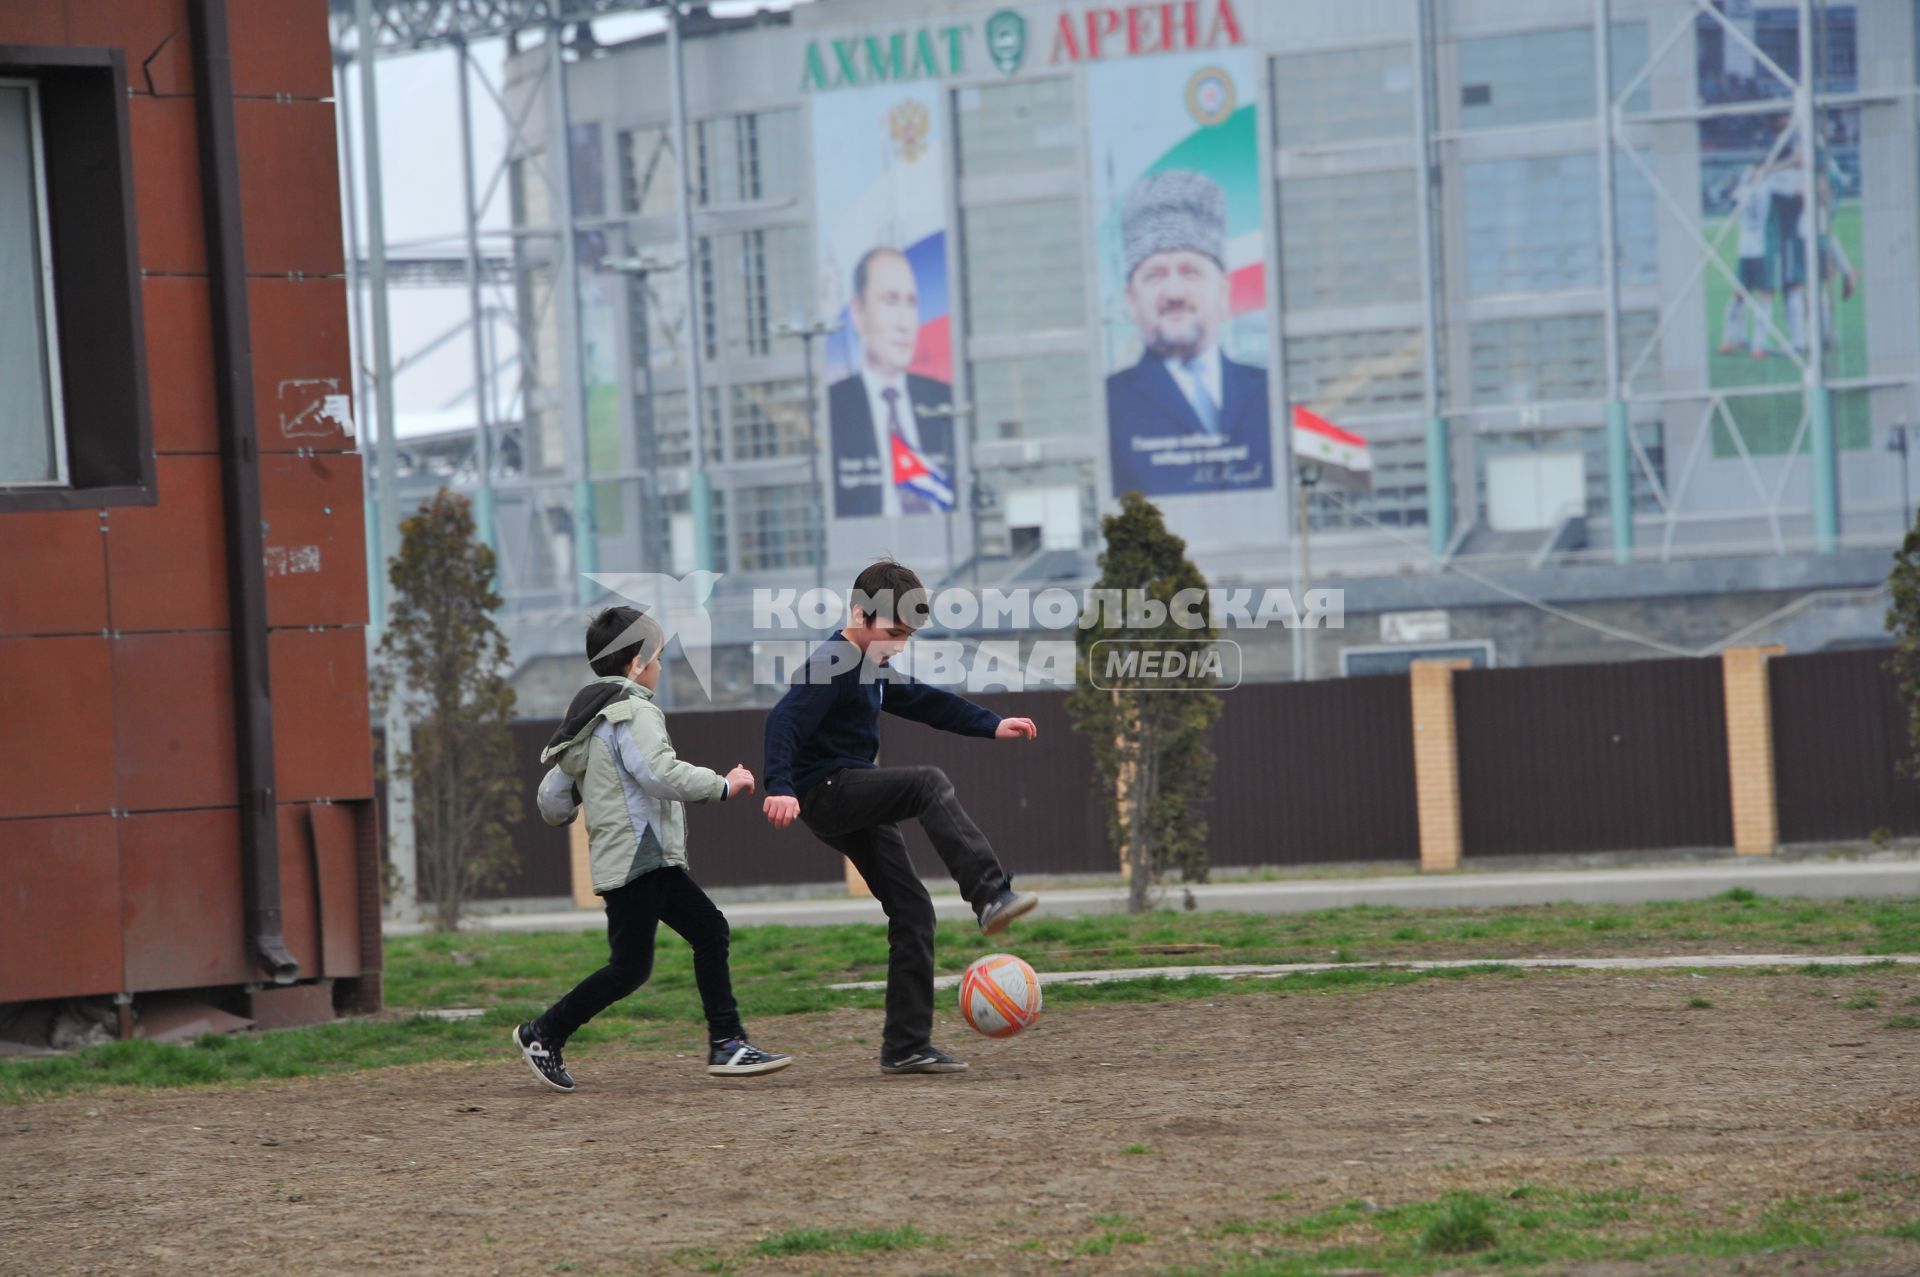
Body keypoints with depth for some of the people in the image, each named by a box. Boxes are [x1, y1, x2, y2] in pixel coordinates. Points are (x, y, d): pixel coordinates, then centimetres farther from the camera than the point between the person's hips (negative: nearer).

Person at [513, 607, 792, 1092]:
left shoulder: (588, 715, 17)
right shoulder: (632, 712, -12)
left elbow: (552, 797, 14)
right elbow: (660, 773, -24)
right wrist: (723, 785, -14)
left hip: (653, 862, 10)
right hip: (636, 858, -10)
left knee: (709, 930, 10)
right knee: (631, 966, -7)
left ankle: (726, 1044, 8)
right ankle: (544, 1033, 1)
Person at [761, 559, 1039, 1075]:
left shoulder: (872, 669, 18)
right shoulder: (830, 664, -13)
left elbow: (923, 701, 29)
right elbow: (786, 721, -26)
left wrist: (992, 724, 22)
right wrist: (781, 788, -40)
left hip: (857, 808, 10)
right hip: (826, 791, -10)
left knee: (912, 913, 3)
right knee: (929, 784, -30)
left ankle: (906, 1047, 5)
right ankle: (992, 896, -40)